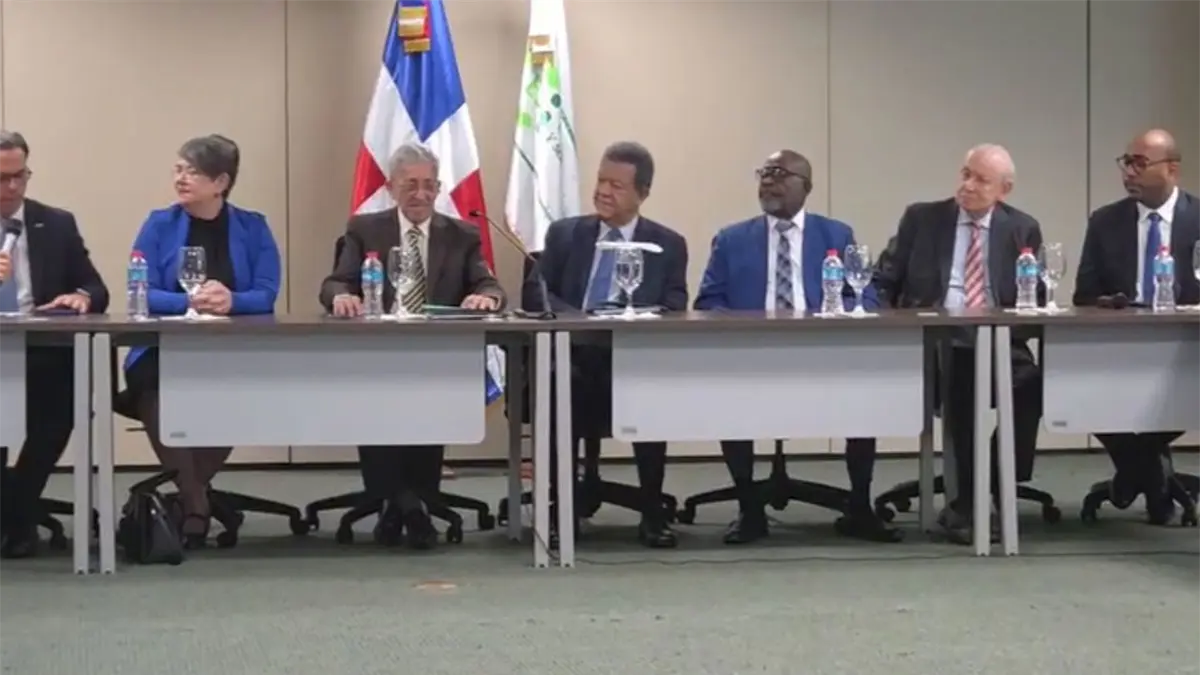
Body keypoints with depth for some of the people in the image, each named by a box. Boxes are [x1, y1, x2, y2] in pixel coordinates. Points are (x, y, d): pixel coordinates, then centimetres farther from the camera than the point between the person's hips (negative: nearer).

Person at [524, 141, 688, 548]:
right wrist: (578, 319, -14)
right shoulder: (564, 234, 14)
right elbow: (533, 294, 5)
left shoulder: (668, 244, 11)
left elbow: (673, 311, 0)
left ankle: (652, 513, -20)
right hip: (572, 351, 1)